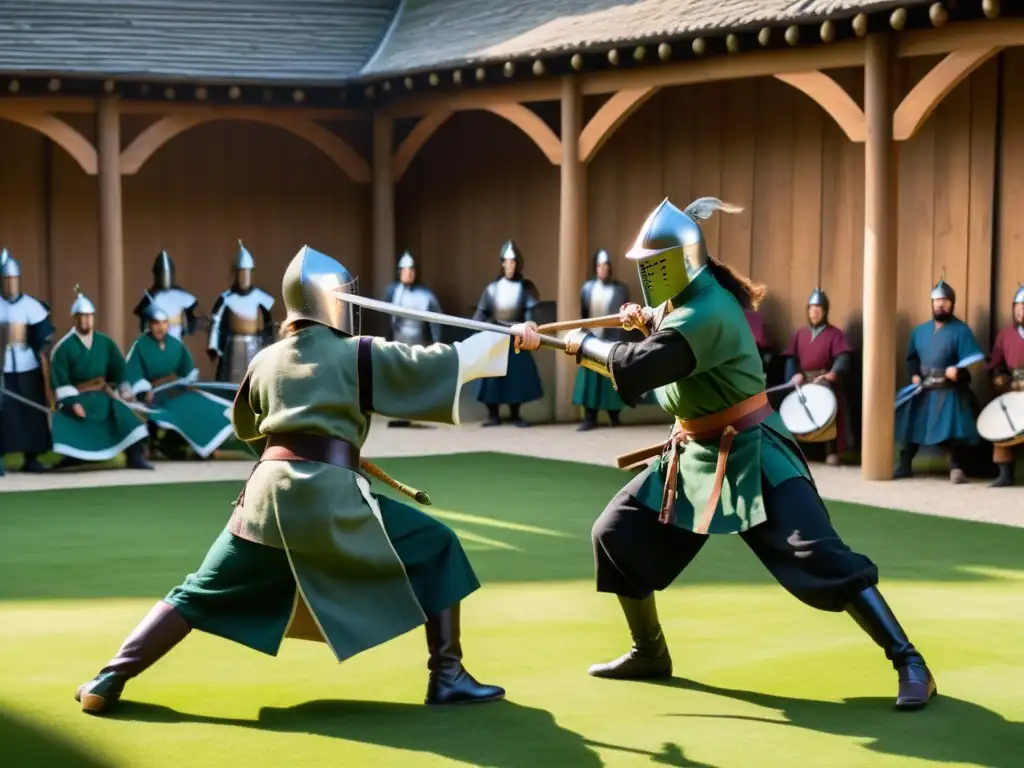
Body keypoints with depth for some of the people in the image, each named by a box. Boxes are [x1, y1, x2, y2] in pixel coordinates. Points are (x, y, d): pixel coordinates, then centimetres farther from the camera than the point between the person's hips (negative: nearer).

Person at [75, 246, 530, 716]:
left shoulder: (266, 360, 15)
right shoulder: (358, 355, 3)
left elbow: (246, 427, 32)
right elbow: (440, 365, 2)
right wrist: (505, 337, 10)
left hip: (268, 492, 4)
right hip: (331, 497, -4)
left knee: (198, 597, 14)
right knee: (436, 550, 12)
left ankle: (109, 681, 4)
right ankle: (447, 677, 8)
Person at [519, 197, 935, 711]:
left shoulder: (708, 311, -26)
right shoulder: (686, 298, 3)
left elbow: (635, 370, -32)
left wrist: (581, 344, -17)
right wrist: (648, 318, 5)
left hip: (748, 453, -10)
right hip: (693, 452, 10)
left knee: (820, 559, -17)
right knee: (616, 534, 6)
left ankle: (909, 664, -13)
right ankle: (649, 654, 21)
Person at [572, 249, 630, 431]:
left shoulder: (621, 289, -2)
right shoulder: (587, 288, 6)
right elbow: (583, 315, 8)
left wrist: (623, 343, -6)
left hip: (612, 342, -3)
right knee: (590, 379, 2)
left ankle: (614, 416, 15)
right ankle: (590, 419, 5)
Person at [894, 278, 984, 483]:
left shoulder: (961, 330, -7)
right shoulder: (920, 331, 12)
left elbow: (972, 360, -15)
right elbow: (912, 358, 19)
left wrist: (957, 370, -33)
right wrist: (914, 375, 1)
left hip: (950, 391, -5)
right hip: (922, 389, 5)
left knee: (952, 429, -17)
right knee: (910, 425, 8)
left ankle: (956, 469, -14)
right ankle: (904, 465, 21)